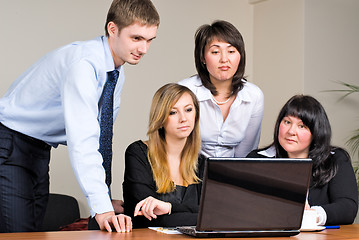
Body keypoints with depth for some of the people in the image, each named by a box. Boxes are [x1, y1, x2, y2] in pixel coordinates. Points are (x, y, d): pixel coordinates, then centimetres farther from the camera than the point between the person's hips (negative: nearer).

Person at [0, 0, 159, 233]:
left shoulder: (117, 75, 1)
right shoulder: (83, 63, -28)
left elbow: (101, 137, 8)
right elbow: (82, 139, -36)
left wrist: (107, 199, 1)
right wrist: (102, 208, -41)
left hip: (41, 151, 9)